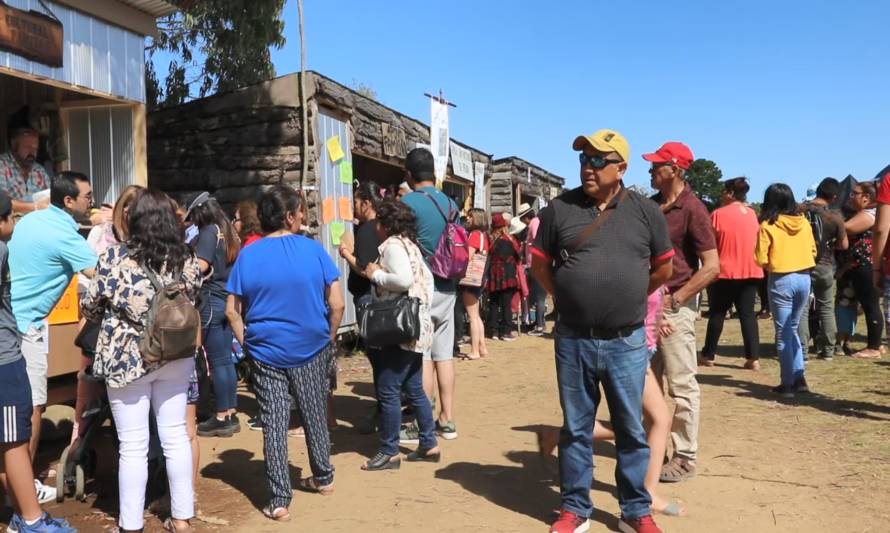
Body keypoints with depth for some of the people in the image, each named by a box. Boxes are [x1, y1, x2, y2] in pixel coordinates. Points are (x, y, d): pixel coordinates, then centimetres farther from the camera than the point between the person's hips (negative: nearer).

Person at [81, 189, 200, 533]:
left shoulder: (114, 258, -13)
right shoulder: (186, 258, -3)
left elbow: (90, 309, -2)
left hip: (127, 359, -3)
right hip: (175, 358, 3)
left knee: (133, 446, 6)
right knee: (176, 436, 12)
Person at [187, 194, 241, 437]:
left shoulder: (209, 231, -8)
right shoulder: (229, 232, 15)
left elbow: (201, 266, -18)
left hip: (212, 300, -8)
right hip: (229, 299, 8)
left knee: (217, 361, -3)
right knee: (226, 359, 11)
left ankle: (221, 418, 2)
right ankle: (231, 415, 15)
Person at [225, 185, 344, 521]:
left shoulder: (248, 255, -3)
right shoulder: (313, 249, -7)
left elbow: (232, 311, -3)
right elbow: (337, 303, -8)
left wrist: (248, 343, 7)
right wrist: (329, 339, 6)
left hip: (267, 353, 0)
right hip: (312, 350, 0)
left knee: (274, 425, 5)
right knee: (315, 415, 17)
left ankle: (279, 501, 7)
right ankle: (323, 478, 34)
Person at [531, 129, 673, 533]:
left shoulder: (645, 211, 0)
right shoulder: (560, 208, -1)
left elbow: (663, 268, 12)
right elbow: (539, 264, 8)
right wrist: (570, 300, 10)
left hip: (627, 342, 0)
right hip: (573, 340, 0)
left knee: (631, 430, 11)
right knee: (575, 429, 11)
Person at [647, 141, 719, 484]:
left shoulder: (692, 209, -12)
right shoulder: (652, 205, 9)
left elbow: (712, 267, -16)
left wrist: (674, 299, -17)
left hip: (676, 307, -8)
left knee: (682, 385, 0)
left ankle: (685, 458, 11)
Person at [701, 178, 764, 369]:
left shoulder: (719, 214, -9)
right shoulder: (752, 214, 7)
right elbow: (757, 241, 15)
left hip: (725, 272, -4)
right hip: (751, 271, 4)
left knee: (717, 313, 7)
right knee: (747, 314, 6)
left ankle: (709, 355, 15)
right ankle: (753, 358, 0)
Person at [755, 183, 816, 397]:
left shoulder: (767, 226, -10)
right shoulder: (804, 222, 2)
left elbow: (761, 259, -10)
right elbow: (813, 251, 8)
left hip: (781, 281, -4)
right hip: (804, 278, 4)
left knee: (783, 333, 4)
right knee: (793, 329, 19)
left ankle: (788, 384, 8)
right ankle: (799, 378, 18)